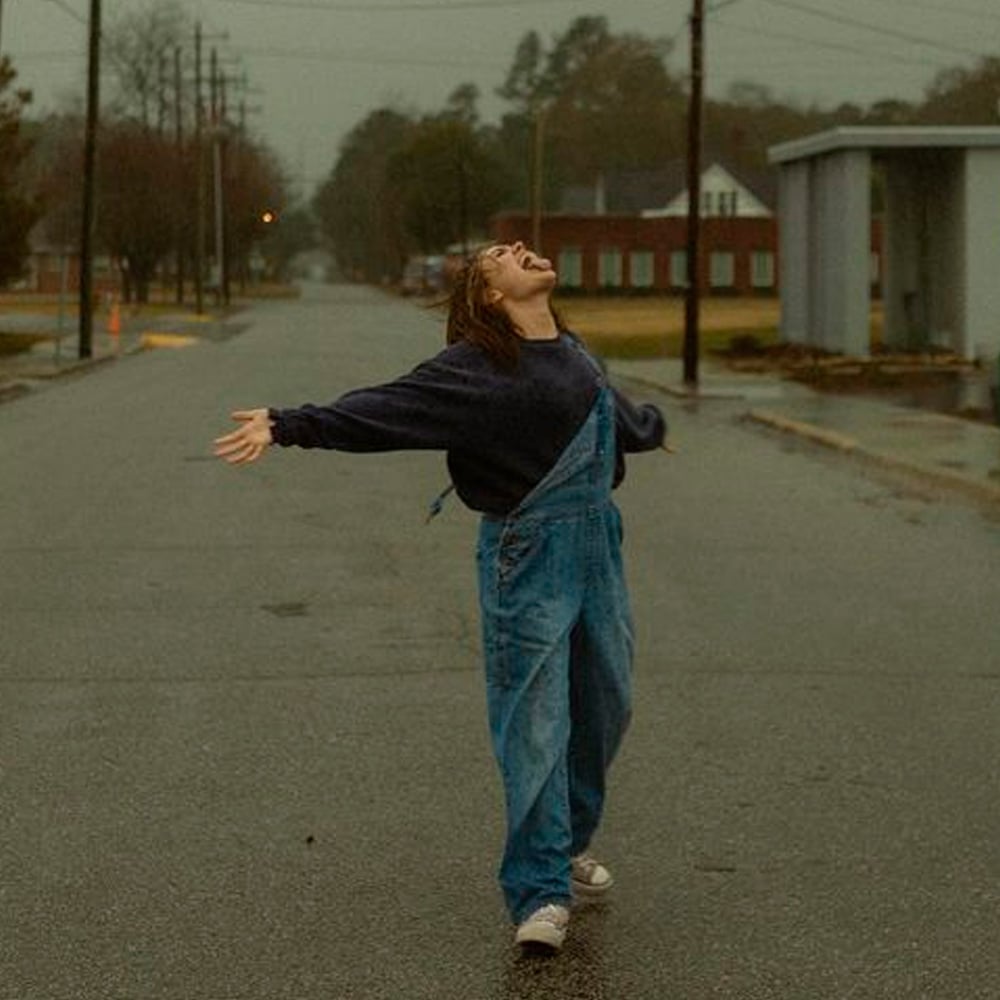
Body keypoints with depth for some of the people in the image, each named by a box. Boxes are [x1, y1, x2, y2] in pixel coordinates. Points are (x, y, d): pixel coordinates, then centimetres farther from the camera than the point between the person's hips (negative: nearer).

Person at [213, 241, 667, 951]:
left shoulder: (573, 354, 13)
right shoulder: (475, 367, -9)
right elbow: (383, 410, -18)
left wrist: (650, 427, 56)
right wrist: (288, 426, -30)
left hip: (598, 544, 7)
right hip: (527, 553, -7)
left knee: (606, 704, 14)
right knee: (534, 721, -5)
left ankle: (570, 842, 36)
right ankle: (541, 893, 3)